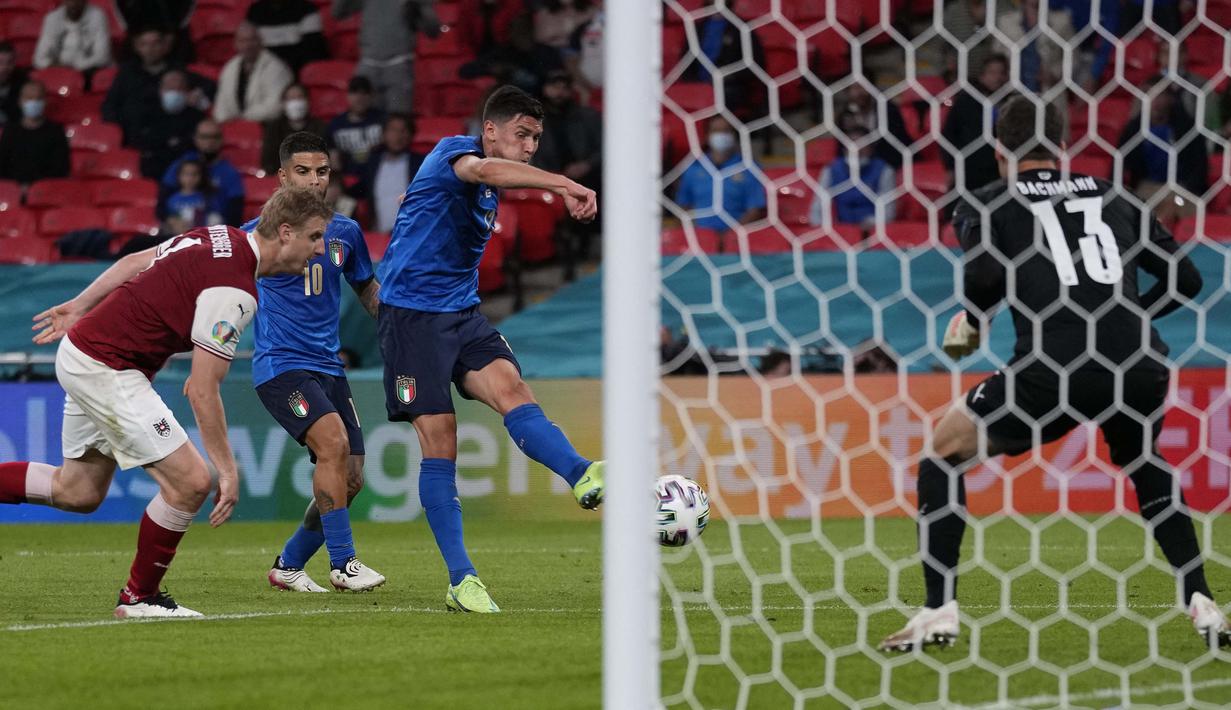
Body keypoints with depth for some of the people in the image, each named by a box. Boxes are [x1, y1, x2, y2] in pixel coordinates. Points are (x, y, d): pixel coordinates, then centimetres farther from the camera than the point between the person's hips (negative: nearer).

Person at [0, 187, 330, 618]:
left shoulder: (222, 239, 5)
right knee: (189, 482, -11)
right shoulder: (233, 290, -24)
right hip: (104, 369, -10)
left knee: (78, 492, 20)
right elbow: (202, 392, -24)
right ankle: (139, 597, 5)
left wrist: (80, 307, 28)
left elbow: (134, 262, 17)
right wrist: (228, 470, -19)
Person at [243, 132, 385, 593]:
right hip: (279, 364, -6)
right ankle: (342, 562, -22)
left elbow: (367, 289, 24)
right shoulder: (260, 233, -5)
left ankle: (287, 566, 20)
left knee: (349, 479, 1)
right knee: (333, 442, -27)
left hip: (328, 366, 6)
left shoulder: (346, 232, 9)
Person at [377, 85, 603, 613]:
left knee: (510, 388, -21)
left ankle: (583, 477, -49)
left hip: (462, 313, 7)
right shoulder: (454, 151, -11)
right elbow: (485, 169, -36)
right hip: (412, 314, -7)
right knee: (440, 441, -10)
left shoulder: (489, 195, 16)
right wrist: (563, 185, -50)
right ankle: (461, 581, -6)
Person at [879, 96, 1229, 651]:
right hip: (1140, 370, 4)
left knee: (945, 449, 16)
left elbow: (986, 273, -7)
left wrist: (969, 323, 13)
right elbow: (1185, 278, 20)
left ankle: (939, 612, 7)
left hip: (1052, 371, -4)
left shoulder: (986, 204, 13)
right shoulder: (1111, 197, 22)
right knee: (1145, 466, 34)